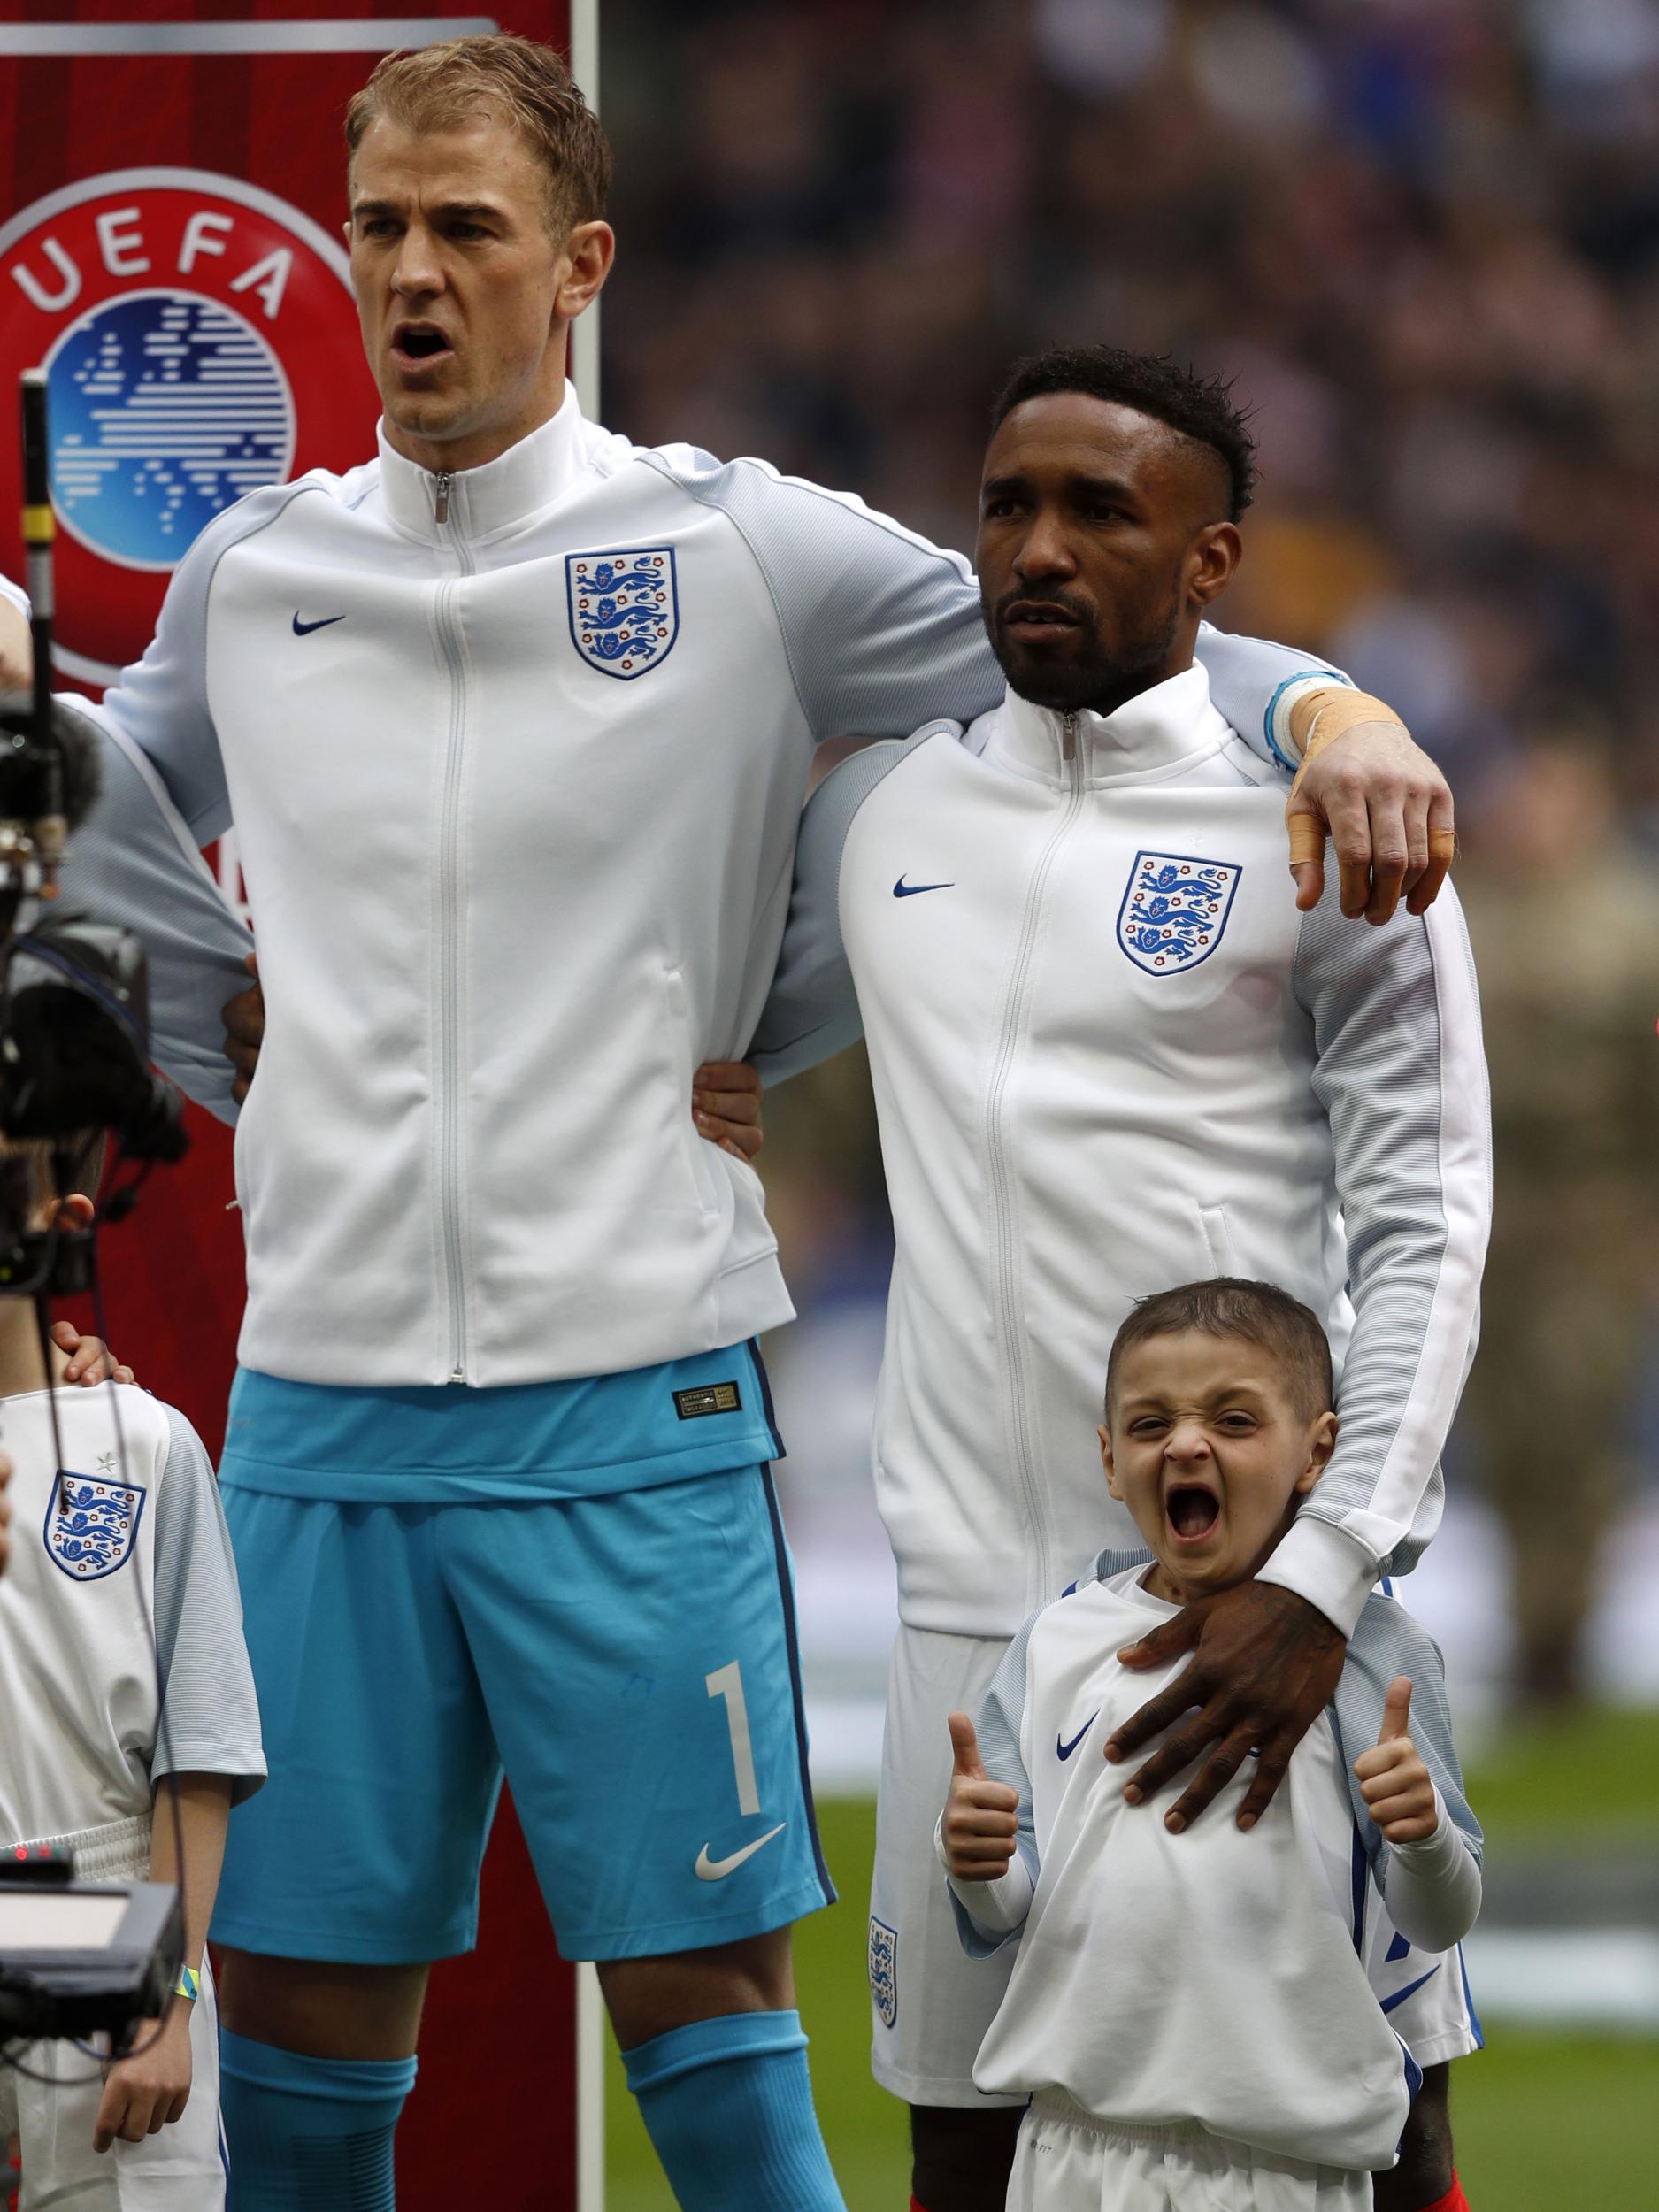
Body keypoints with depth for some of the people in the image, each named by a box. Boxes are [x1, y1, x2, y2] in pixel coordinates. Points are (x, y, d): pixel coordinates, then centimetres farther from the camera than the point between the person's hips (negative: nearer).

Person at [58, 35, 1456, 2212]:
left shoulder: (741, 553, 0)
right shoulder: (253, 574, 11)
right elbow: (121, 795, 30)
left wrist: (1329, 713, -14)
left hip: (634, 1395, -3)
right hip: (322, 1391, 3)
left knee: (704, 1984, -3)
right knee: (297, 1996, 5)